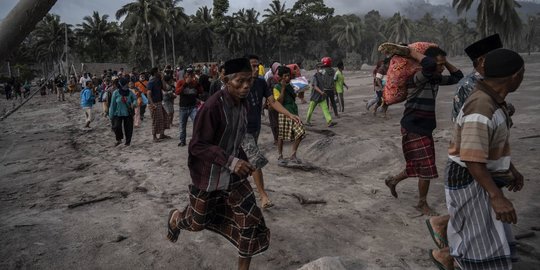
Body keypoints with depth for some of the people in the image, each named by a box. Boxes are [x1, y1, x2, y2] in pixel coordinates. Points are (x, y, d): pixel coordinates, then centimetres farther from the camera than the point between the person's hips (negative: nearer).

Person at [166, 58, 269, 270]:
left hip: (233, 174, 6)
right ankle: (175, 219, 53)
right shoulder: (213, 106, -26)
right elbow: (197, 146, -25)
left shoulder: (243, 104, -3)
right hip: (208, 176, -5)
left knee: (251, 222, 1)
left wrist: (241, 161, 8)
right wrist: (230, 161, -35)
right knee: (197, 223, 16)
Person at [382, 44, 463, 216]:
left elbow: (458, 77, 16)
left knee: (417, 166, 19)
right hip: (414, 129, -9)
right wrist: (408, 52, -29)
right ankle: (422, 204, 19)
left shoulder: (436, 79, 6)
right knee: (426, 168, 0)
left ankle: (392, 181, 41)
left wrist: (445, 62, 5)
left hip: (425, 129, 9)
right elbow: (429, 64, -41)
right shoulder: (418, 79, -21)